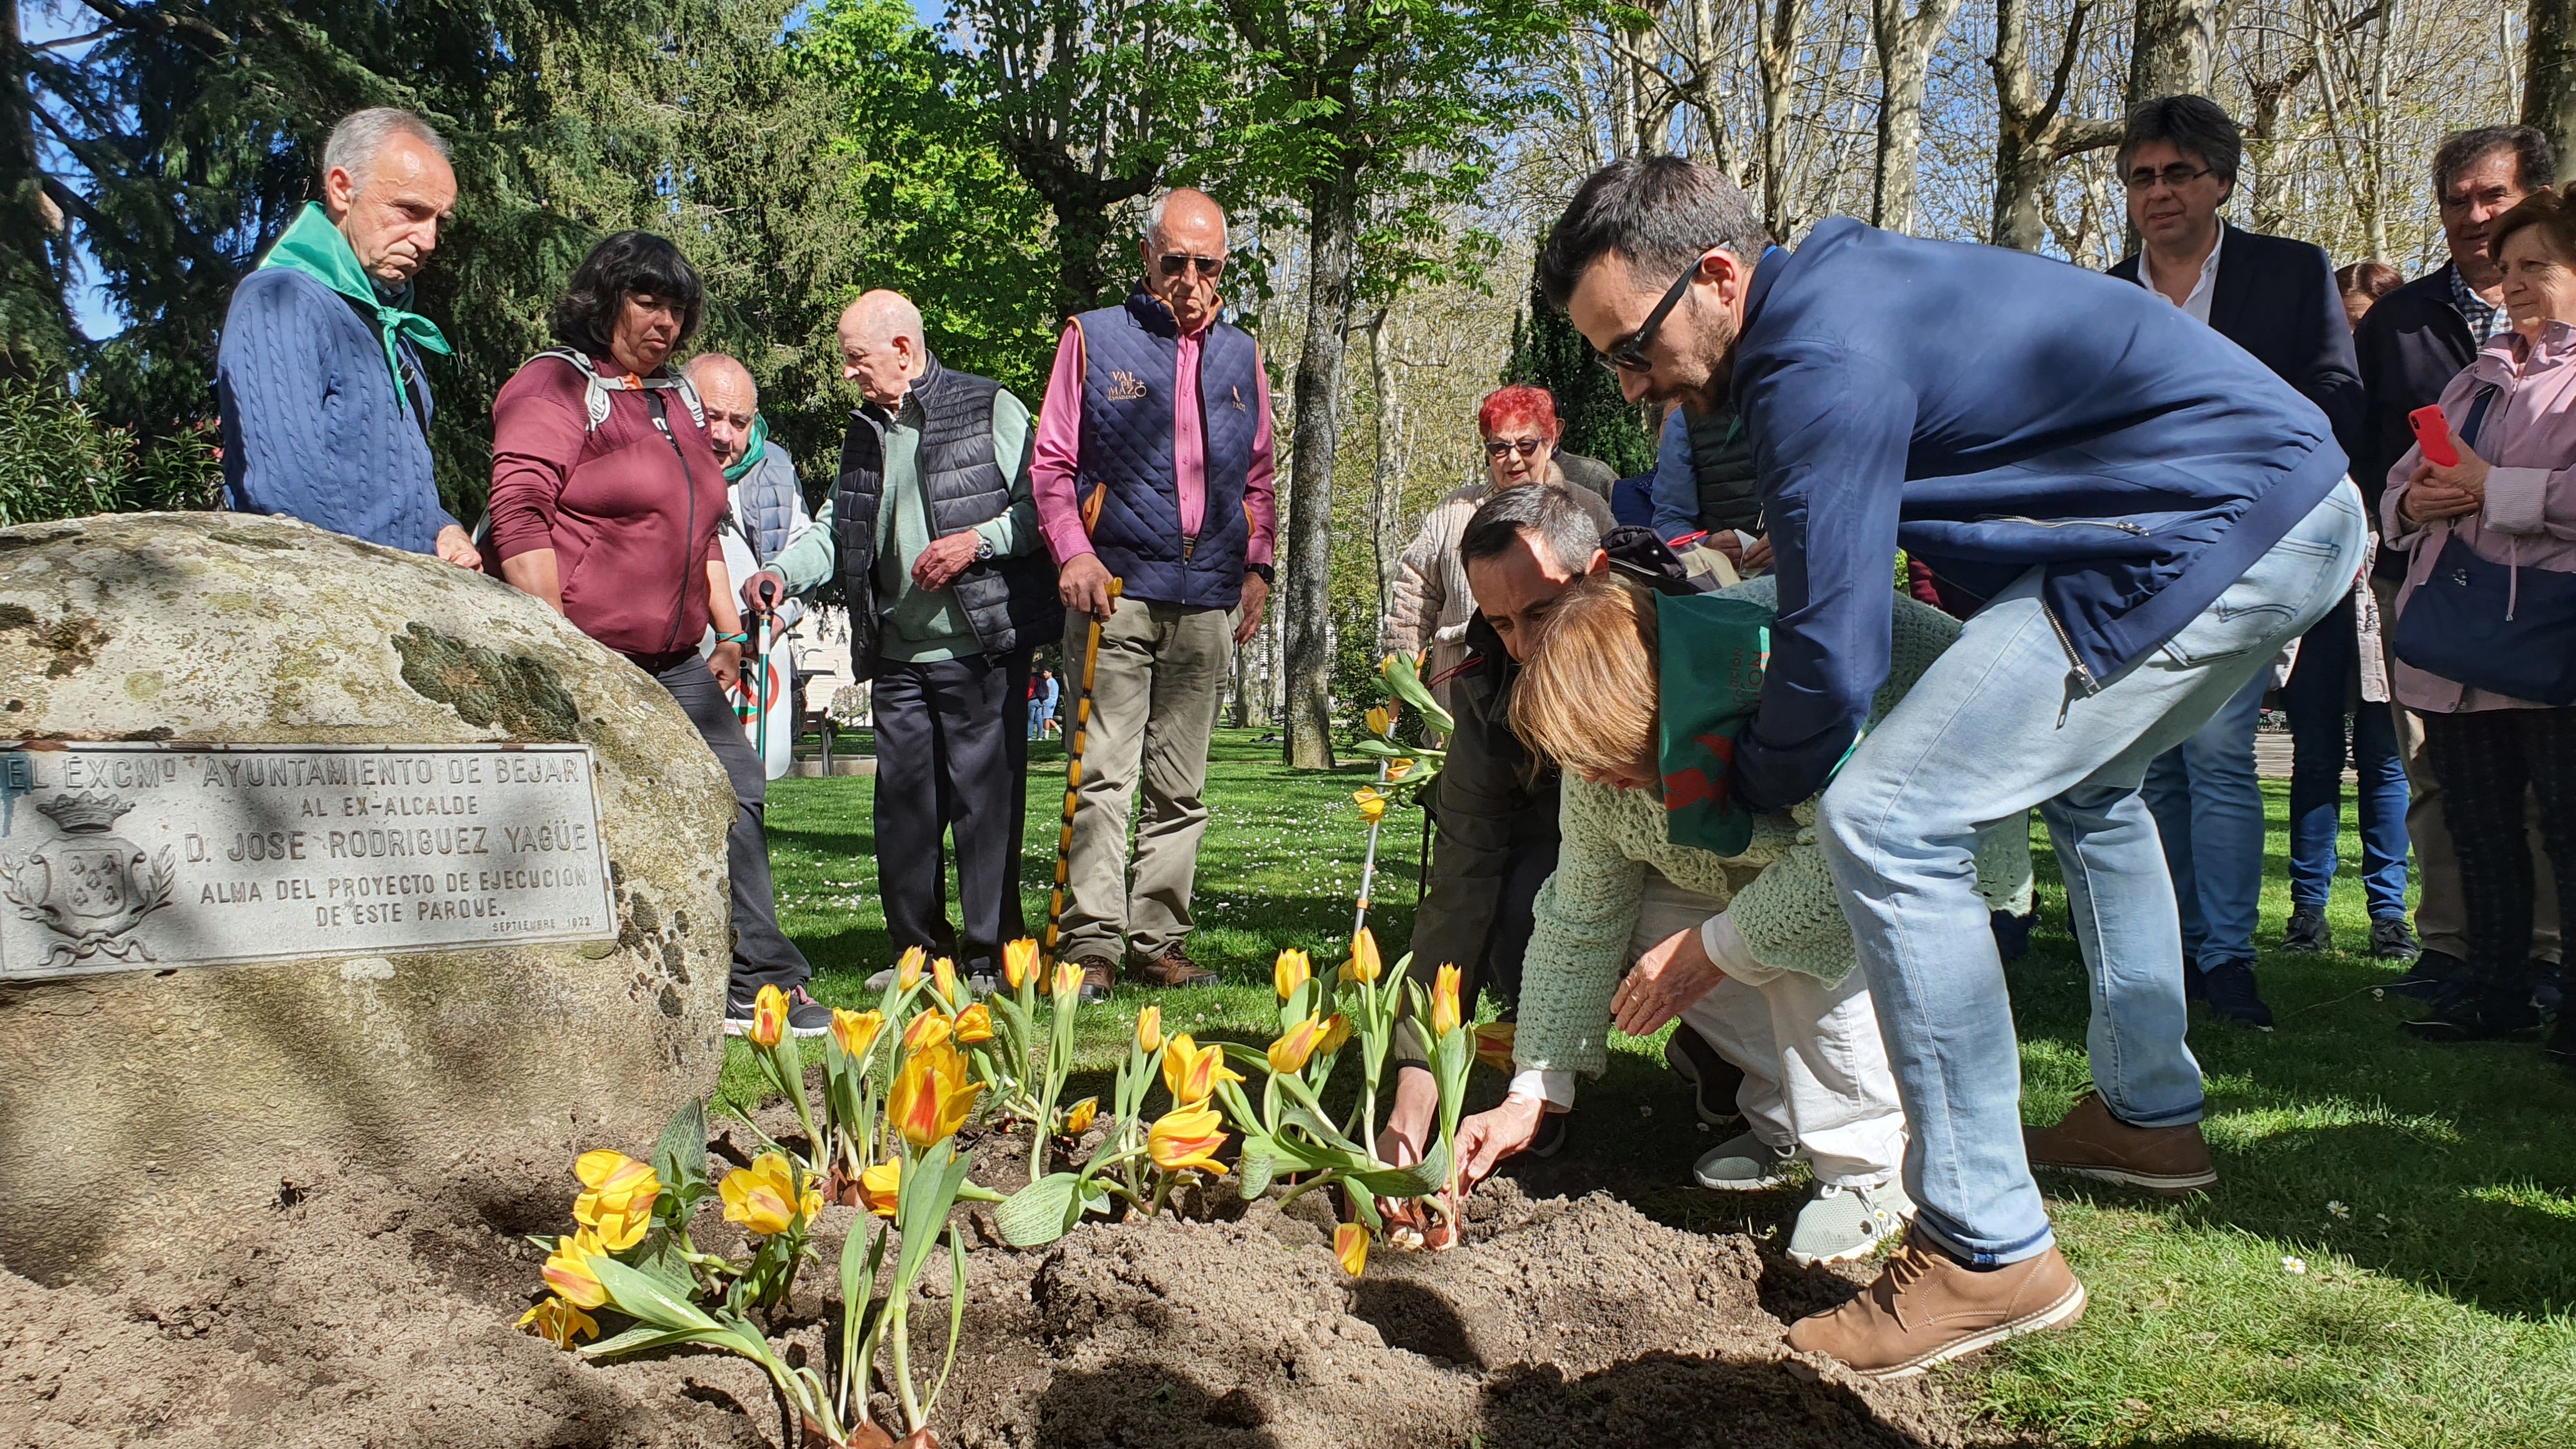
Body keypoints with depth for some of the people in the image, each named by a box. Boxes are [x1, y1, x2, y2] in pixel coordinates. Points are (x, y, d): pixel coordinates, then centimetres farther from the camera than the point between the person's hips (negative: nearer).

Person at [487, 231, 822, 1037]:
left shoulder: (678, 399, 20)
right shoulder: (554, 387, -6)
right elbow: (518, 517, -16)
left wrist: (728, 632, 20)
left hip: (674, 664, 8)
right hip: (583, 660, -8)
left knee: (735, 797, 2)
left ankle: (760, 986, 7)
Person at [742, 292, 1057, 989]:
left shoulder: (992, 410, -2)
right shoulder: (864, 434, 18)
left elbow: (1041, 504, -4)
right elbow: (836, 527, 20)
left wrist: (978, 542, -16)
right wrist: (784, 571, 3)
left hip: (982, 648, -6)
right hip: (899, 656, 6)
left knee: (985, 800, -3)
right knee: (902, 806, 7)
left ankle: (989, 955, 7)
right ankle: (921, 951, 20)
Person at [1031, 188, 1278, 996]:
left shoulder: (1241, 356, 17)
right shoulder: (1095, 340, 6)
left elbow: (1259, 476, 21)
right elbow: (1052, 464, 4)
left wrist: (1257, 567, 8)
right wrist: (1074, 552, -11)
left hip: (1208, 599, 4)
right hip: (1117, 589, -4)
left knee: (1181, 785, 6)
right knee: (1104, 775, -8)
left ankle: (1159, 939, 13)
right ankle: (1092, 943, -4)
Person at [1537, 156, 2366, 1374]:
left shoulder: (1823, 362, -19)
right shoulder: (1833, 280, 12)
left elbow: (1830, 666, -17)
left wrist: (1737, 803, -1)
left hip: (2222, 530, -11)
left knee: (1887, 819, -17)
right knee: (2086, 778, 33)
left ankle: (1990, 1250, -9)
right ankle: (2150, 1115, 44)